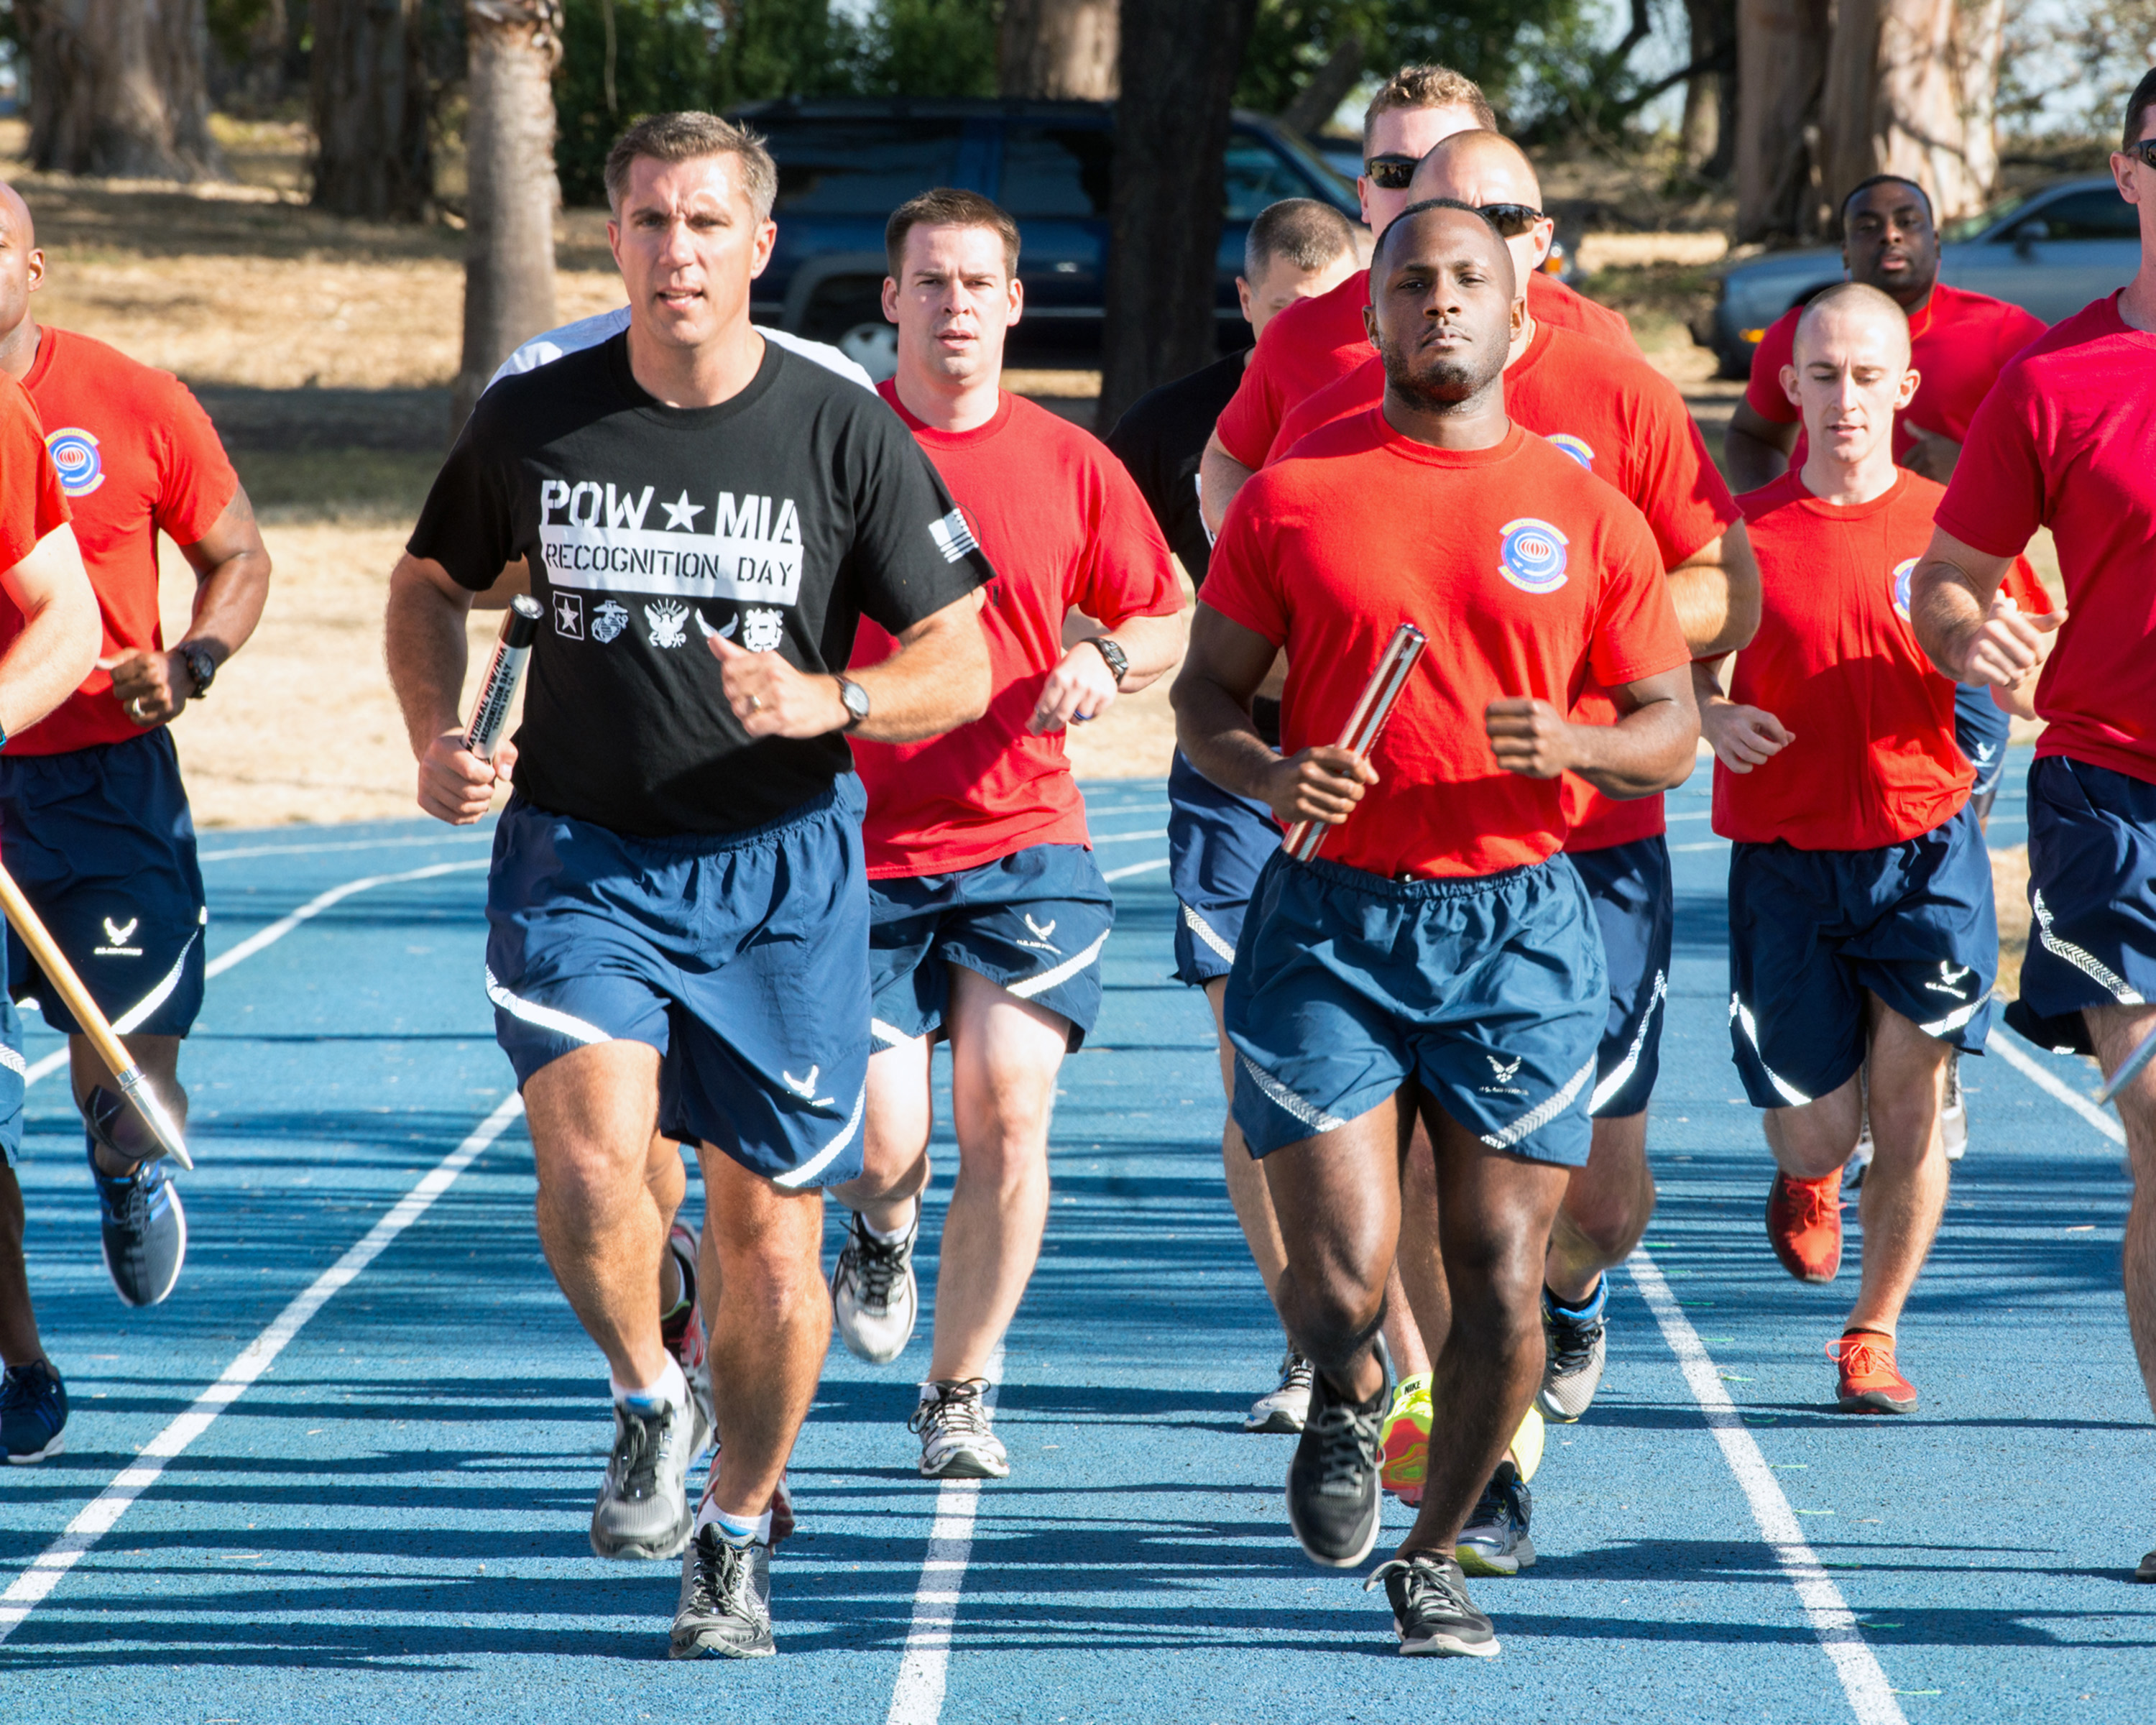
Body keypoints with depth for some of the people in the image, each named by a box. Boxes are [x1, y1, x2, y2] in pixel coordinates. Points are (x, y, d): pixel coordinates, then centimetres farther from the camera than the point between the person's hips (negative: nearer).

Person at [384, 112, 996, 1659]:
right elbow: (433, 582, 19)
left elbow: (961, 667, 0)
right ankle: (646, 1394, 7)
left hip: (782, 866, 0)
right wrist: (442, 741, 1)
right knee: (594, 1157, -24)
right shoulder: (532, 421, 1)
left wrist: (827, 701, -20)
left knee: (771, 1237, 3)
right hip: (579, 852, 0)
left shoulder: (846, 437, -4)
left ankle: (738, 1531, 26)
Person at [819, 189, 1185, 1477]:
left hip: (1027, 843, 1)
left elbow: (1171, 620, 16)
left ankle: (960, 1395, 8)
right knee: (885, 1146, -5)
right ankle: (883, 1240, 34)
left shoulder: (1070, 465, 5)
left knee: (1008, 1114, -10)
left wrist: (1108, 661, -5)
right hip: (863, 850, -1)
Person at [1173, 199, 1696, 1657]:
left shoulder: (1588, 514, 5)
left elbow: (1673, 730, 9)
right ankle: (1348, 1398, 28)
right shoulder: (1292, 497, 4)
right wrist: (1271, 775, -12)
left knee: (1500, 1281, -1)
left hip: (1521, 930, 1)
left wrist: (1574, 745, -13)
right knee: (1341, 1282, -9)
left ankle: (1436, 1553, 20)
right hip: (1332, 921, -1)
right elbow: (1205, 692, 10)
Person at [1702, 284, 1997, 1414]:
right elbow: (1684, 668, 10)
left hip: (1924, 849, 0)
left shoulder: (1949, 525, 2)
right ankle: (1807, 1185, 39)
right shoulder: (1744, 529, 1)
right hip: (1785, 859, 0)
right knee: (1814, 1137, 0)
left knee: (1909, 1113, -6)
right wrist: (1713, 717, -12)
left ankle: (1873, 1336, 14)